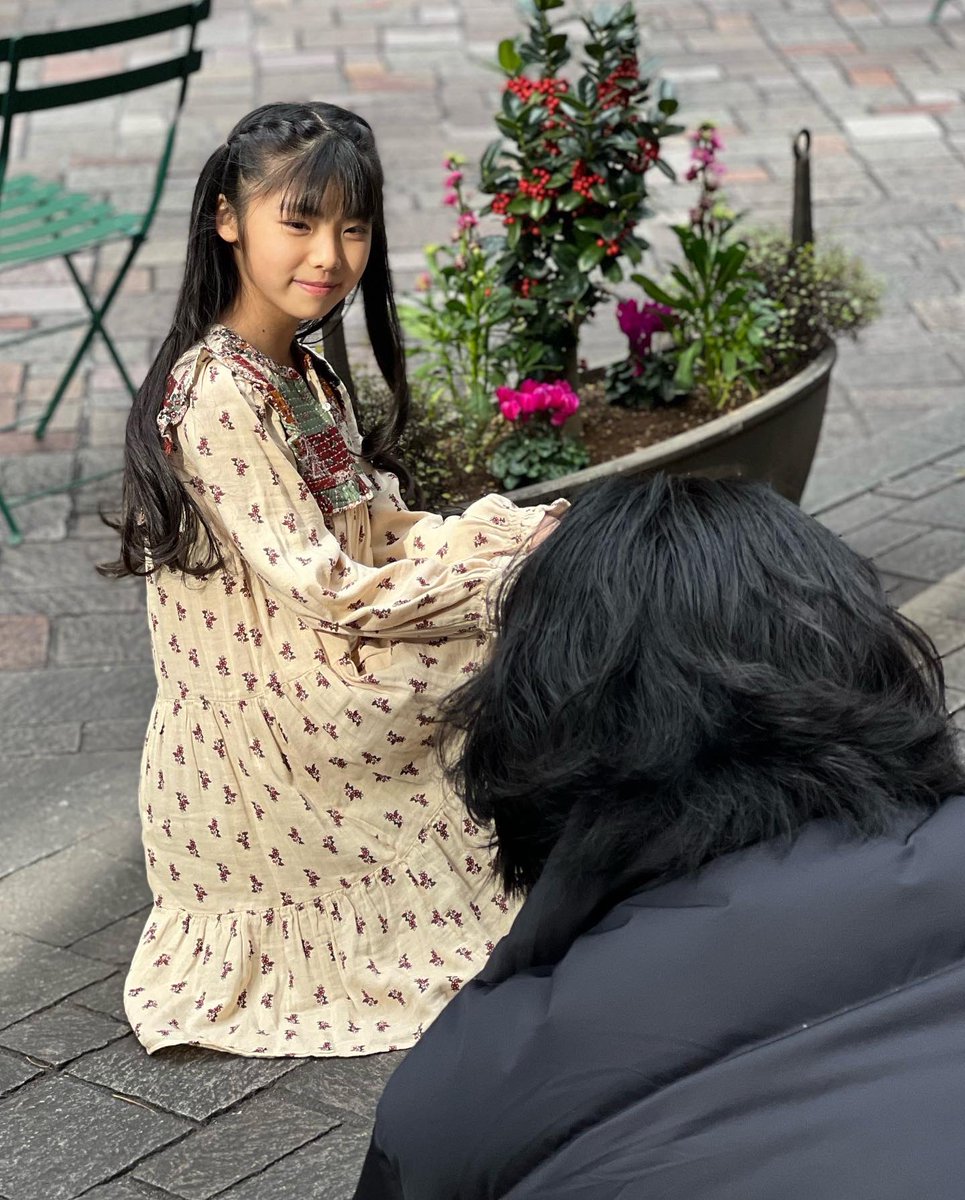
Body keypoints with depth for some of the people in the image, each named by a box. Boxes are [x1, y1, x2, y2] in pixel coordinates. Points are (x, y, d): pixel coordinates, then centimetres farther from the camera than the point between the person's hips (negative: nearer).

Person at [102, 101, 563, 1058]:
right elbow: (329, 591, -24)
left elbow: (372, 534, 10)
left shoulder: (301, 375, 8)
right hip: (268, 729, -9)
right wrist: (500, 550, -17)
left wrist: (500, 530, -7)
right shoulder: (218, 396, -23)